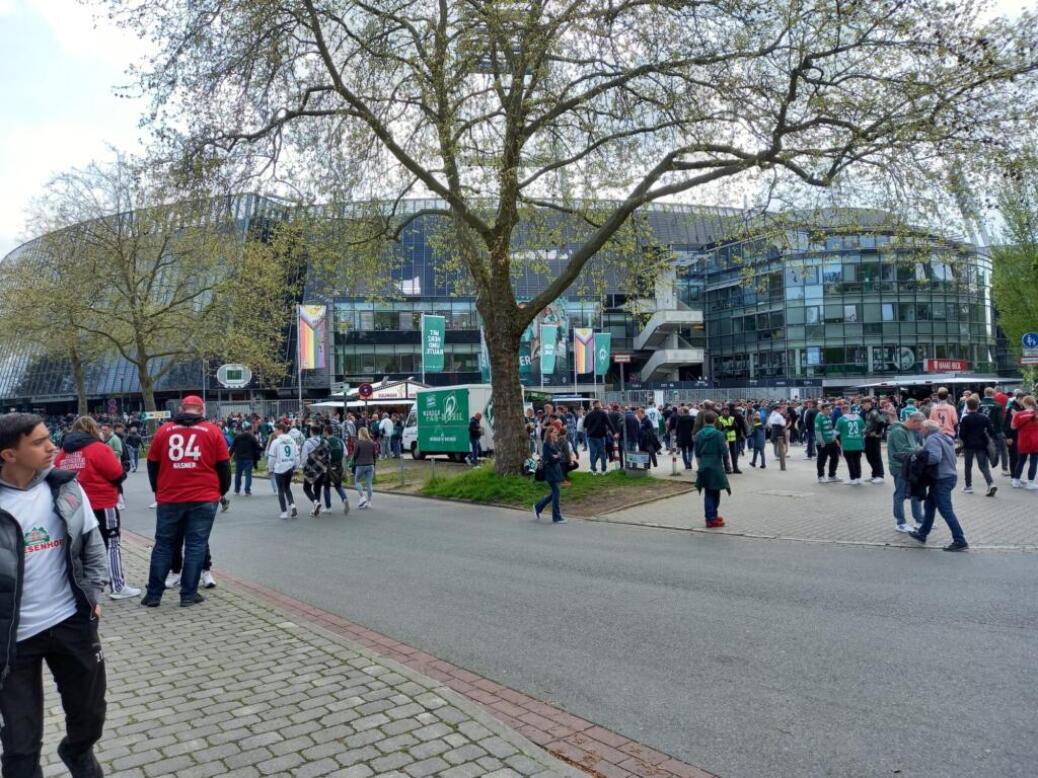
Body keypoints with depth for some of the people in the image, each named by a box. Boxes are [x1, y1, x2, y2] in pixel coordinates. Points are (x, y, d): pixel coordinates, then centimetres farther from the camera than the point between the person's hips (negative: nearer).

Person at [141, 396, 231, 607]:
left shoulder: (164, 430, 4)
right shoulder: (212, 431, -1)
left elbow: (152, 464, 10)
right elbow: (223, 465, 1)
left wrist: (158, 490, 24)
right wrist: (222, 490, 16)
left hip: (169, 499, 2)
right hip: (203, 499, -2)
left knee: (163, 545, 12)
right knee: (196, 545, 4)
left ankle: (153, 594, 15)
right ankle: (188, 594, 5)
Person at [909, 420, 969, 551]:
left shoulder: (932, 439, -16)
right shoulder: (946, 437, 14)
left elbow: (935, 457, -31)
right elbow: (951, 458, 16)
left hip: (941, 480, -10)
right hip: (949, 475, 10)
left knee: (946, 510, -6)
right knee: (929, 505, 20)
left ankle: (960, 541, -4)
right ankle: (922, 533, 30)